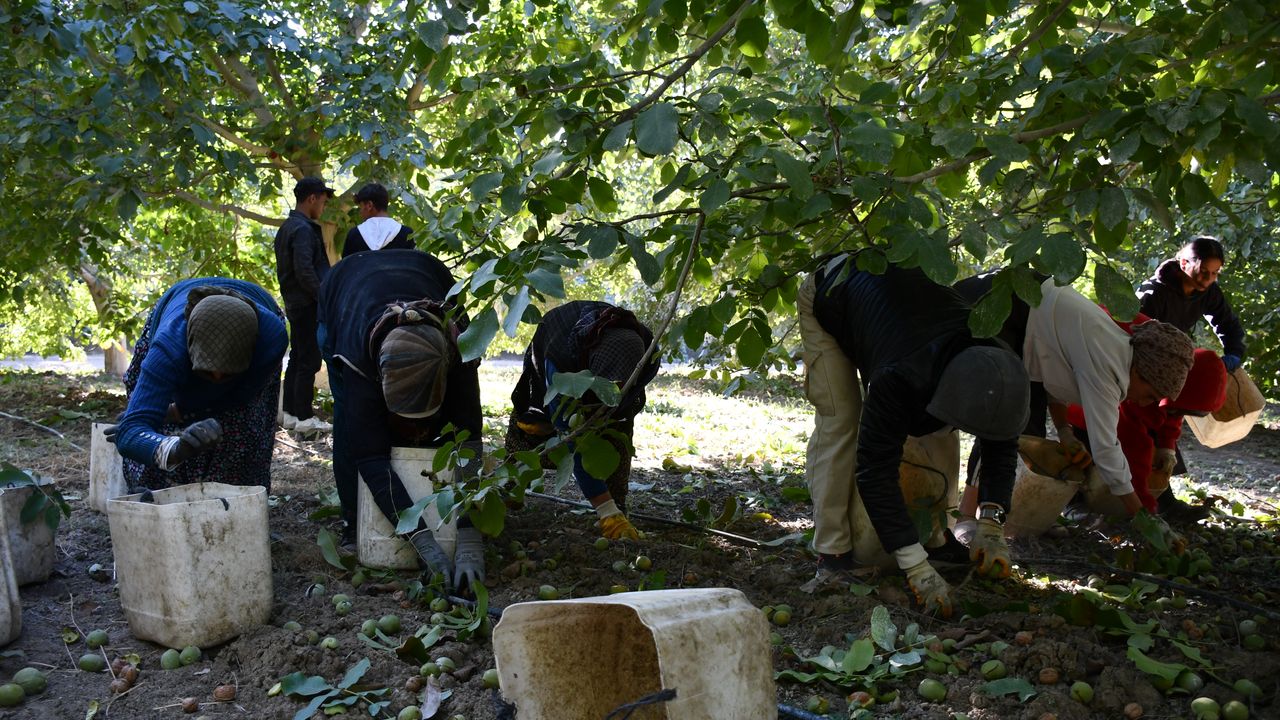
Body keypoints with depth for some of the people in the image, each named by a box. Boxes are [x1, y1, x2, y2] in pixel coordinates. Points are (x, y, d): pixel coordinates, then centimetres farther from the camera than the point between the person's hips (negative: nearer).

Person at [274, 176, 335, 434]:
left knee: (296, 359, 14)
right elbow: (304, 270, -23)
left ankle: (290, 413, 20)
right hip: (308, 305, -10)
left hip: (294, 303, 10)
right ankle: (304, 417, -2)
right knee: (309, 362, -5)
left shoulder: (286, 227, 16)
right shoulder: (304, 229, -15)